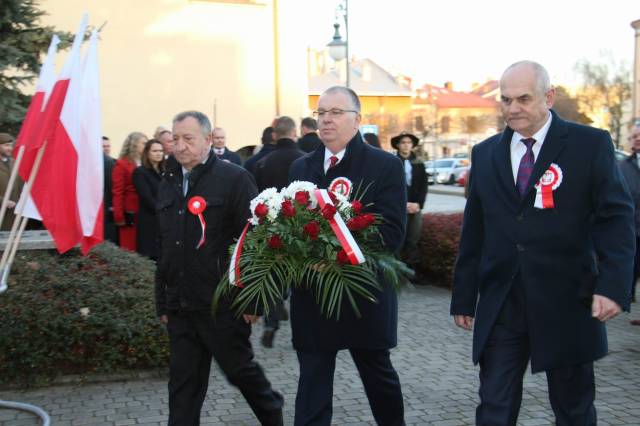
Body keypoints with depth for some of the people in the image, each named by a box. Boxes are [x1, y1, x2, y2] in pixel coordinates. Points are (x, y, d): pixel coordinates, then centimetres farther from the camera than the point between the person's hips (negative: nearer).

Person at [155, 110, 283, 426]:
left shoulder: (234, 178, -9)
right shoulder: (168, 183, 10)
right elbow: (164, 247, 14)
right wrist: (163, 301, 14)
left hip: (223, 304, -5)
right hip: (180, 305, 5)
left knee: (240, 370, 11)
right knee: (183, 383, 9)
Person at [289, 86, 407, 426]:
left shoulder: (386, 166, -5)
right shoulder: (301, 167, 10)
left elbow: (391, 233, -14)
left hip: (364, 296, -3)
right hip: (311, 297, 3)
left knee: (378, 376, 16)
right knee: (312, 385, 6)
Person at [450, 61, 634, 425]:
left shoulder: (591, 144, -2)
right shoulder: (485, 154, 8)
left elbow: (617, 218, -5)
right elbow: (473, 231, 11)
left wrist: (614, 285, -17)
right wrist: (464, 297, 10)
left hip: (566, 303, -2)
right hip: (500, 305, 3)